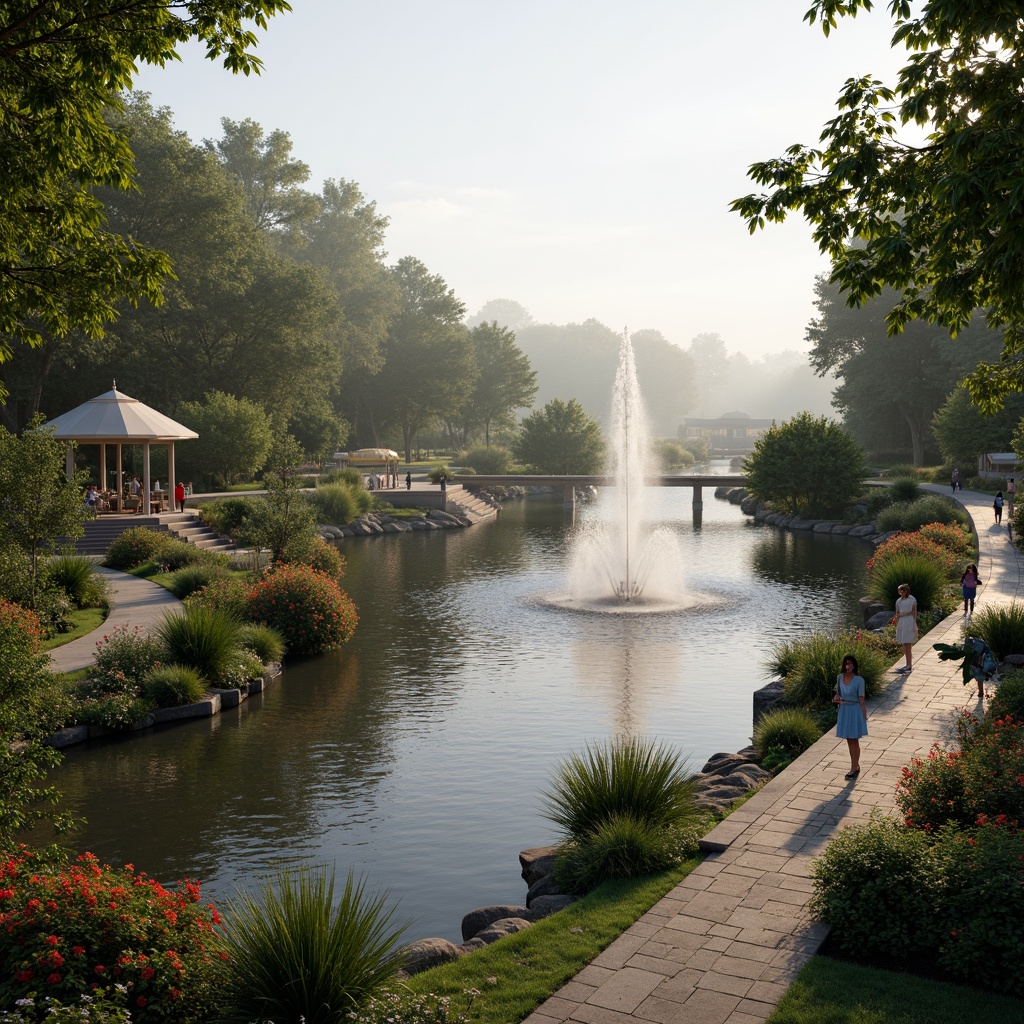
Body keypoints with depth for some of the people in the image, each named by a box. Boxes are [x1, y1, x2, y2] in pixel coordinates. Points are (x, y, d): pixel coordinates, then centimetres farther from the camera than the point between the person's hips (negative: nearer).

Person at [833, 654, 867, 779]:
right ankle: (856, 766, 24)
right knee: (849, 740, 12)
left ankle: (854, 767, 8)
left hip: (855, 710, -5)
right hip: (844, 710, 5)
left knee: (854, 740, 2)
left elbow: (861, 698, -10)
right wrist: (836, 699, -7)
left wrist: (864, 714, -12)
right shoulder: (840, 677, 2)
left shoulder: (859, 680, -12)